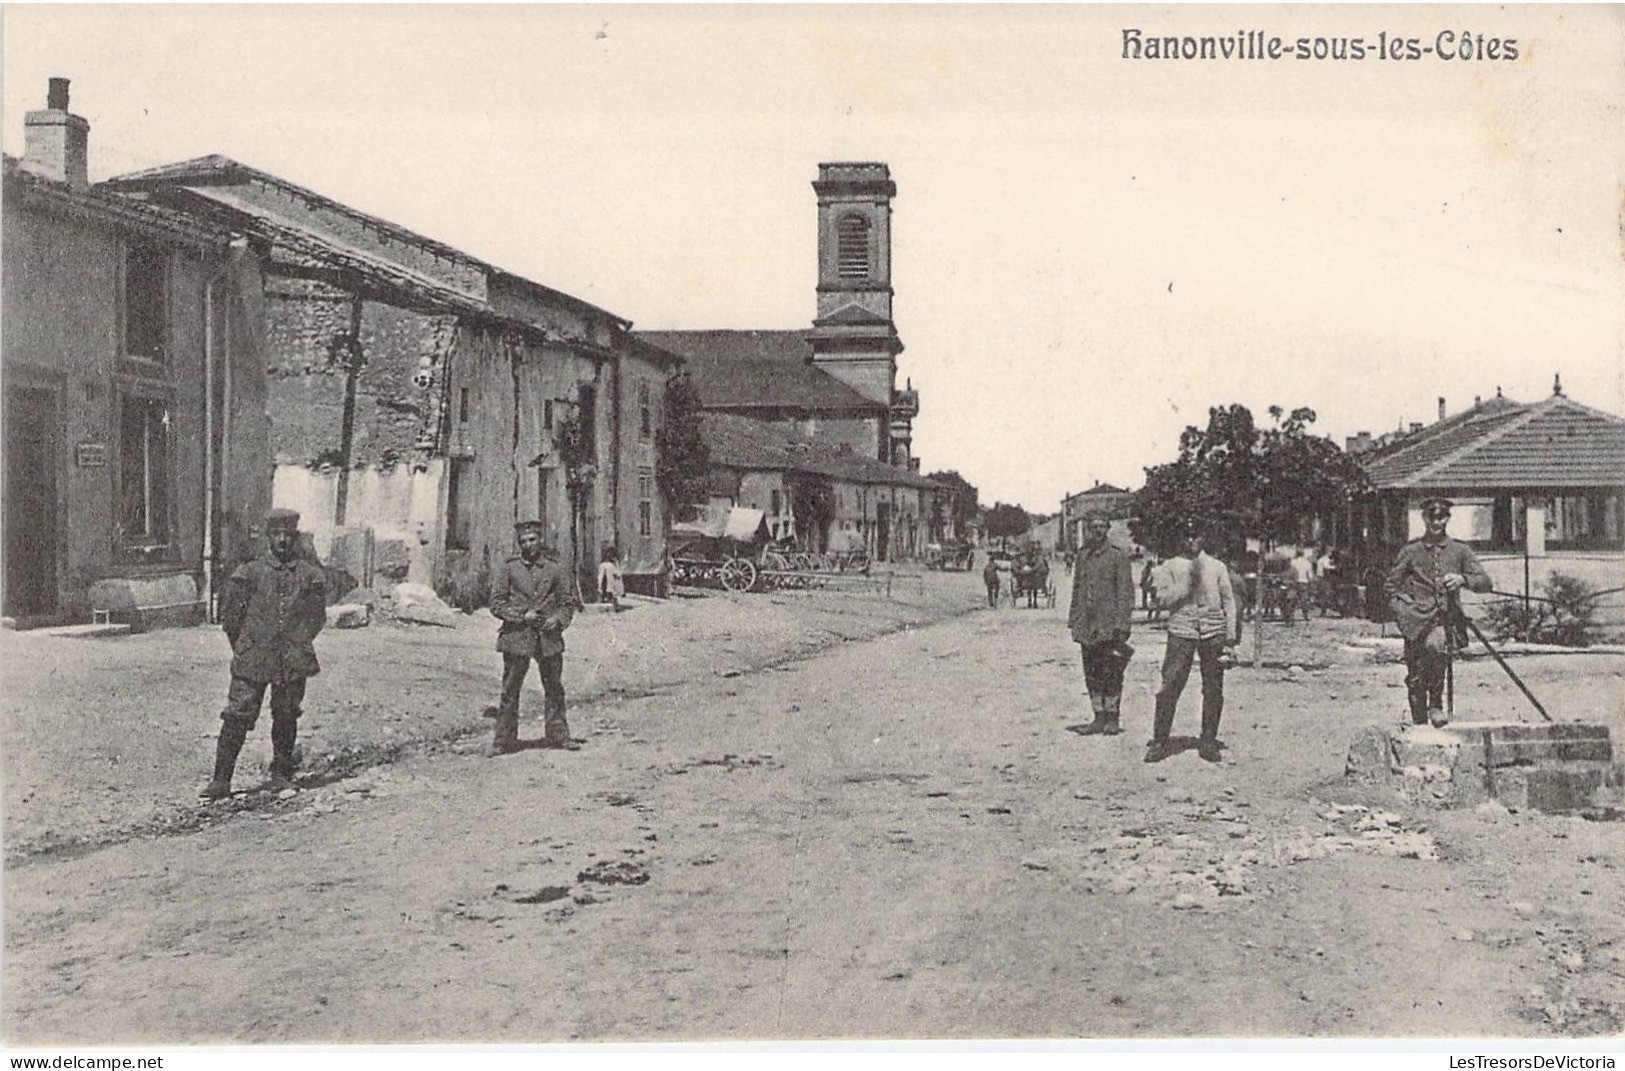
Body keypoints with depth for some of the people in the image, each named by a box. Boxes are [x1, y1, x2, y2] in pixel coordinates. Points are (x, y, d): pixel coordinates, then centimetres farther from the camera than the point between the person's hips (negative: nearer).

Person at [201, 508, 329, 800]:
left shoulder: (311, 575, 3)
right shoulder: (250, 573, -1)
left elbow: (317, 617, 15)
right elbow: (228, 614, 7)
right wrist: (244, 648, 10)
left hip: (293, 663, 1)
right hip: (252, 661, -1)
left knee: (286, 718, 11)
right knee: (237, 717, -4)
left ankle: (282, 773, 26)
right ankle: (221, 779, 1)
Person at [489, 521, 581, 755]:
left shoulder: (555, 569, 7)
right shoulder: (509, 569, 2)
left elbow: (568, 602, 12)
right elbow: (496, 604, 1)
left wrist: (558, 620, -7)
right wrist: (522, 615, -11)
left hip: (549, 637, 2)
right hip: (517, 637, -2)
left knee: (554, 689, 8)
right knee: (510, 690, 0)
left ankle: (557, 735, 19)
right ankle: (503, 740, 7)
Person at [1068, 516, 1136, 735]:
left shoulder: (1118, 557, -4)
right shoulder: (1082, 557, 12)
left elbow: (1126, 592, -7)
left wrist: (1121, 624, -14)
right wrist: (1073, 620, 11)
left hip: (1109, 625, -5)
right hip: (1087, 626, 5)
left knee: (1111, 673, -1)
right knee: (1091, 674, 8)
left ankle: (1113, 719, 8)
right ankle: (1099, 717, 16)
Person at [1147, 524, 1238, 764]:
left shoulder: (1217, 567, 12)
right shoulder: (1169, 567, 8)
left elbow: (1229, 602, 12)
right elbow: (1165, 597, -5)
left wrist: (1230, 637, 6)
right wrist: (1189, 580, -14)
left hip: (1213, 632, 2)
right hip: (1181, 631, -1)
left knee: (1213, 689, 2)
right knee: (1169, 687, -7)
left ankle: (1209, 742, 12)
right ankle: (1160, 741, 1)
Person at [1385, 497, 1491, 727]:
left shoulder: (1460, 551, 11)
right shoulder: (1411, 551, 9)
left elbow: (1485, 581, 5)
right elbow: (1389, 584, 14)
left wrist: (1462, 579, -14)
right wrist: (1403, 609, 0)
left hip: (1445, 620, -1)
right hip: (1416, 621, 1)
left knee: (1436, 644, -34)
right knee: (1415, 678, -2)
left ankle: (1436, 704, -18)